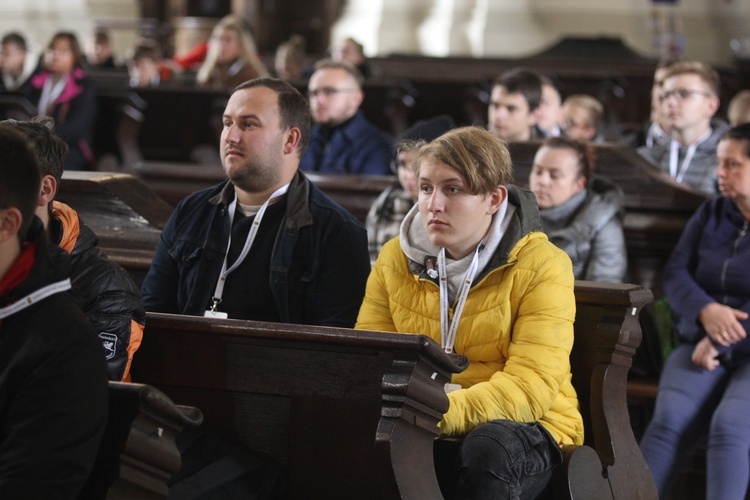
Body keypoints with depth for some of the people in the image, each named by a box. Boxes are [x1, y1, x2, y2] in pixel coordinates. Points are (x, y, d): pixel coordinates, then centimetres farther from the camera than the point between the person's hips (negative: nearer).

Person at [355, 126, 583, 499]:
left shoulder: (541, 266, -8)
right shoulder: (395, 259, 7)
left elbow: (530, 388, -18)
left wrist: (440, 414, -33)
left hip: (525, 429, -2)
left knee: (488, 448, -37)